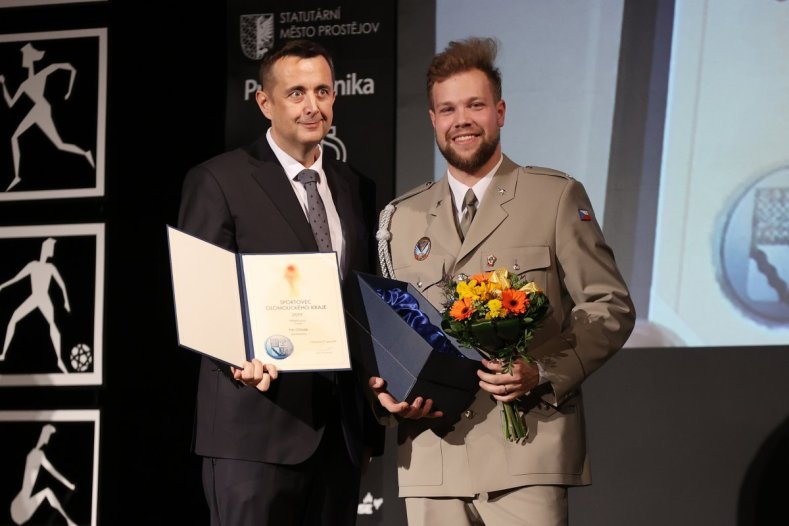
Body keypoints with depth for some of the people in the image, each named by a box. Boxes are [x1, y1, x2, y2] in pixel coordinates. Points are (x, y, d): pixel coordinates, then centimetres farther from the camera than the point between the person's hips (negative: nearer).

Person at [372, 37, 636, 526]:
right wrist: (388, 388, 0)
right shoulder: (401, 218, 17)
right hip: (432, 460, 3)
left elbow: (611, 306, 2)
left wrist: (545, 373, -12)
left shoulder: (556, 197, 6)